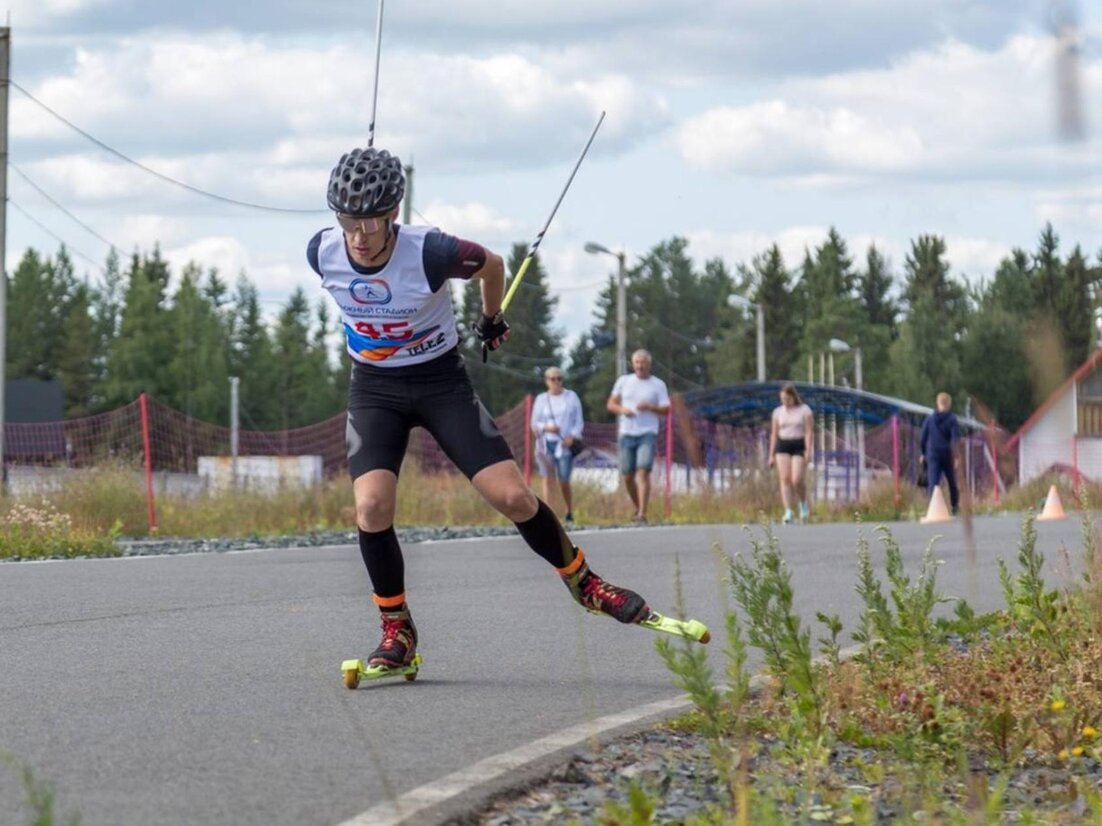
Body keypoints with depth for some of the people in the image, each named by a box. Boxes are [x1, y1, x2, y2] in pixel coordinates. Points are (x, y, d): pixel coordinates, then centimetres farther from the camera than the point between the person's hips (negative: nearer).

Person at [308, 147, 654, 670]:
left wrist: (491, 320, 15)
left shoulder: (430, 252, -26)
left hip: (441, 381, -2)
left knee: (513, 497, -10)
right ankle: (397, 632, -1)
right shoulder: (322, 254, -16)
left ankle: (584, 583, 15)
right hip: (374, 388, 2)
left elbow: (492, 265, -3)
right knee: (372, 506, -20)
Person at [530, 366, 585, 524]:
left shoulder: (571, 397, 8)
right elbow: (534, 424, 8)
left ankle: (570, 514, 19)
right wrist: (546, 427, -13)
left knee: (564, 482, -2)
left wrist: (572, 436, -11)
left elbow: (579, 422, 7)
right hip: (546, 443, 1)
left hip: (564, 444, -1)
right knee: (547, 478, -10)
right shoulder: (541, 399, 9)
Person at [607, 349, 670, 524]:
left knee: (643, 472, -17)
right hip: (627, 433, 3)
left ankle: (642, 514, -21)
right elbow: (611, 404, 13)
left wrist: (649, 407, -17)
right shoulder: (623, 381, 12)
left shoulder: (658, 384, 5)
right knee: (627, 476, 4)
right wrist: (622, 409, -9)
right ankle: (637, 508, 26)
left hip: (647, 433, -3)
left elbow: (666, 410, 1)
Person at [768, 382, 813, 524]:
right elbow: (774, 434, 11)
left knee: (797, 480, -14)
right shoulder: (778, 412, 9)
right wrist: (771, 455, 7)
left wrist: (808, 452, -15)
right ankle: (788, 512, -15)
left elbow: (809, 432, -5)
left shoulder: (805, 410, -1)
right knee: (785, 478, -12)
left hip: (799, 446, -3)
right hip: (782, 446, 3)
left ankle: (803, 504, 16)